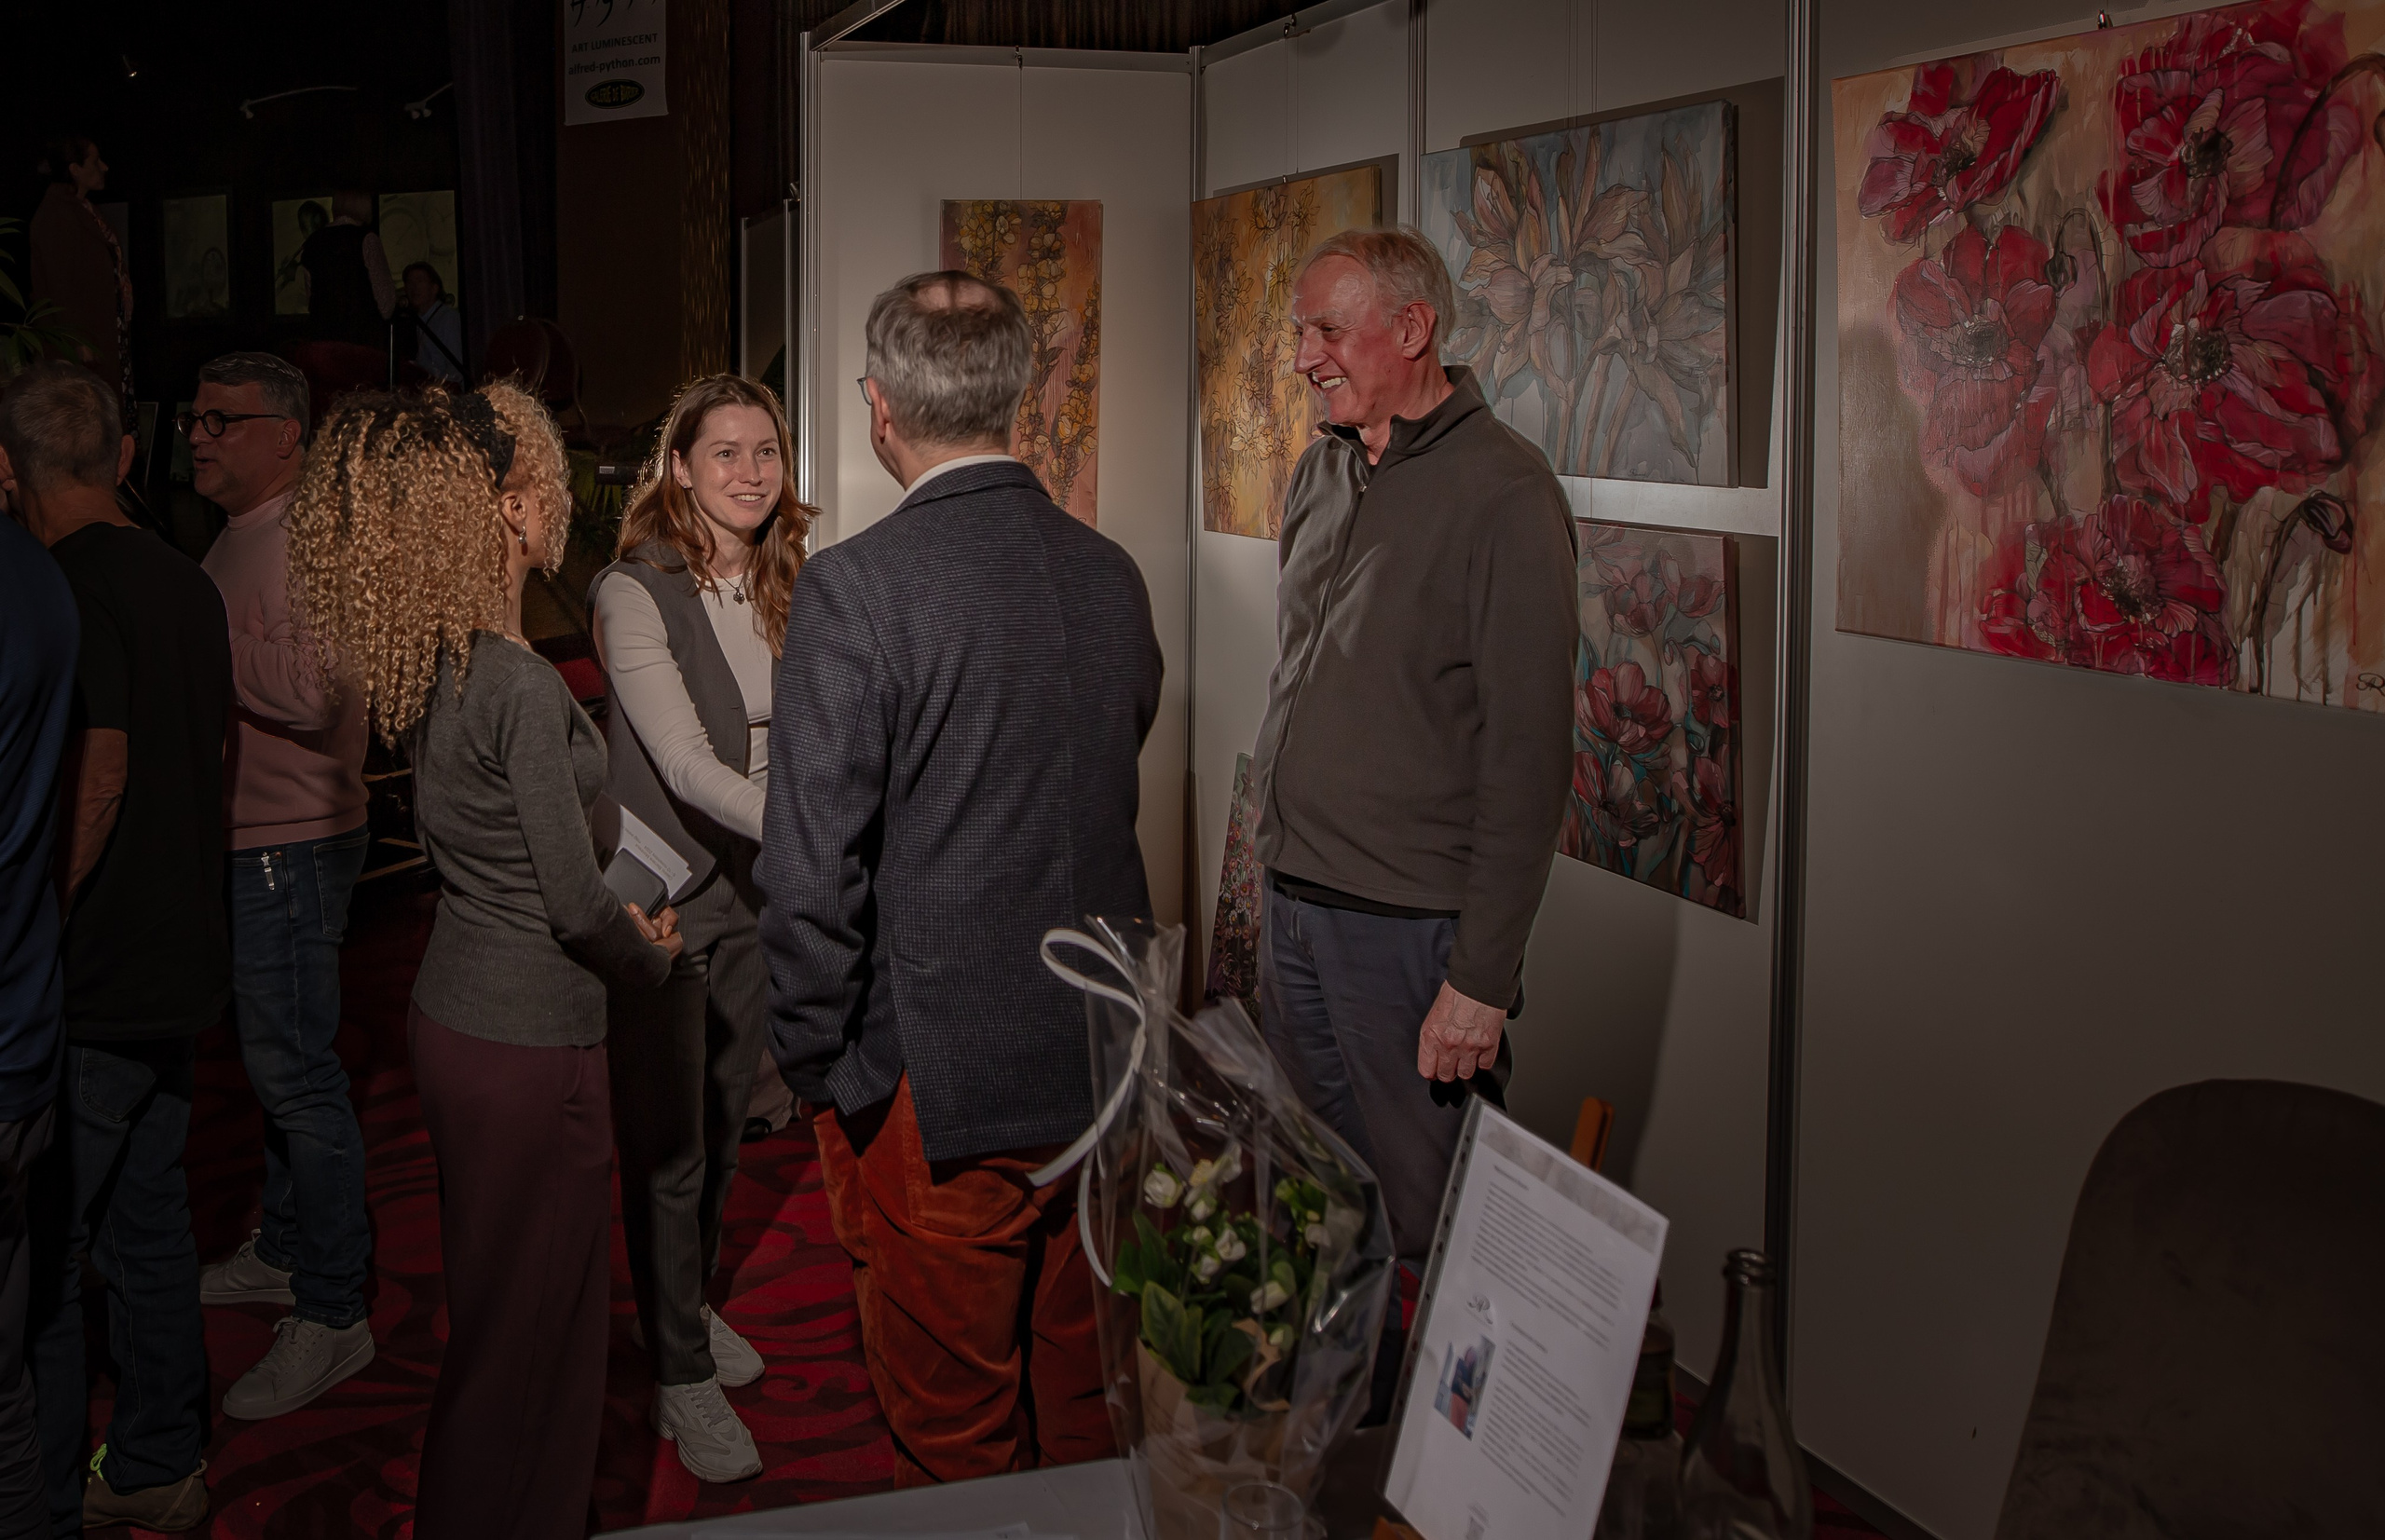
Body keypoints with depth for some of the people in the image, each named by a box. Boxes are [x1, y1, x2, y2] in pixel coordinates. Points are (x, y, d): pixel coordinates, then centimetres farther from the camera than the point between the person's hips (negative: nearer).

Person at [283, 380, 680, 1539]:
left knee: (488, 1302, 23)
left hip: (452, 1018, 9)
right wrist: (650, 956, -1)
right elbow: (574, 902, -20)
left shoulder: (431, 662, 3)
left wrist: (611, 921, 15)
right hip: (529, 1047, -9)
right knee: (535, 1321, 6)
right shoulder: (521, 684, -24)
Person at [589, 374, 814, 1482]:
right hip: (664, 895, -6)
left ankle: (688, 1309, 40)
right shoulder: (635, 594, -16)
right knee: (667, 1147, 5)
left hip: (757, 890, 6)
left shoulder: (781, 589, 4)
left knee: (725, 1122, 19)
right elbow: (686, 765, -25)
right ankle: (683, 1376, 20)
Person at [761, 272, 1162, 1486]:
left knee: (954, 1438, 12)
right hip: (1103, 1060, 6)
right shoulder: (1112, 574, 2)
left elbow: (813, 870, -18)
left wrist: (818, 1066, -6)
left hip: (939, 1080, -6)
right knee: (1079, 1389, 23)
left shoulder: (856, 586, -17)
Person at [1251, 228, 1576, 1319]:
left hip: (1410, 925, -7)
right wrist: (1283, 850, 14)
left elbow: (1528, 751, -17)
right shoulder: (1320, 473, 10)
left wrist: (1484, 979, -18)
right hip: (1295, 901, 7)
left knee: (1424, 1226, 3)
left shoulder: (1501, 493, -14)